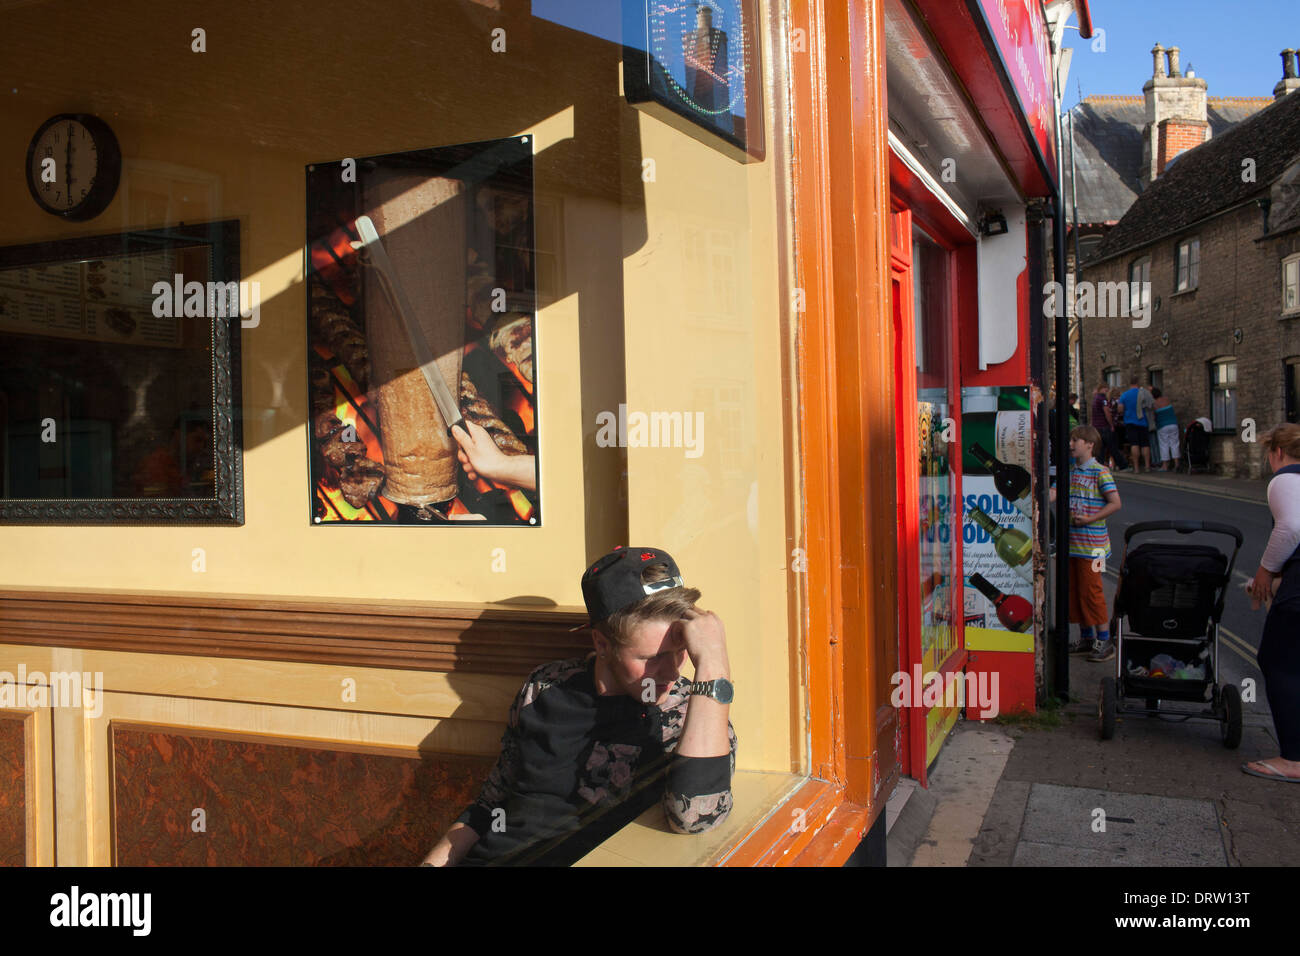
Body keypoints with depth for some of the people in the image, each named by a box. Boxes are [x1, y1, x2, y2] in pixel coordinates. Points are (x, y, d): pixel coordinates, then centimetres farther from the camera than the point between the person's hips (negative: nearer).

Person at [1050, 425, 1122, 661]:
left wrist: (1090, 519, -16)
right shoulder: (1070, 471, 12)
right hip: (1071, 542, 7)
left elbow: (1115, 503, -11)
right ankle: (1086, 637, 23)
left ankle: (1104, 640, 4)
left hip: (1091, 543, -7)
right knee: (1074, 590, 11)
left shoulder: (1100, 472, -9)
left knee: (1091, 590, -5)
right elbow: (1054, 494, 4)